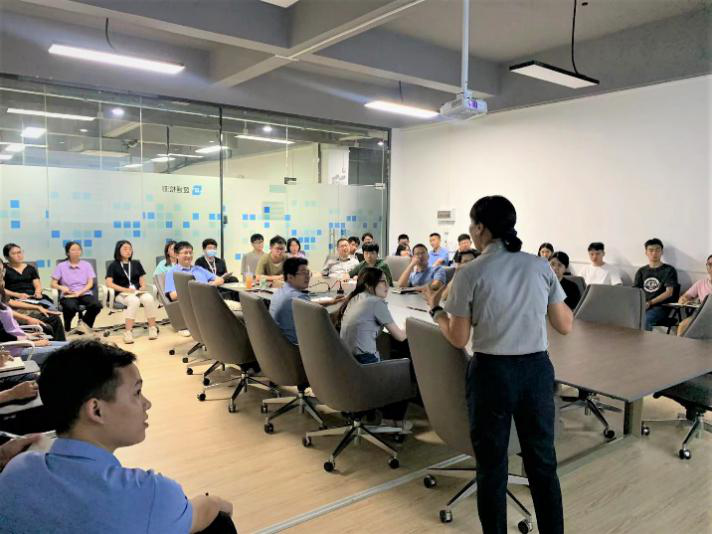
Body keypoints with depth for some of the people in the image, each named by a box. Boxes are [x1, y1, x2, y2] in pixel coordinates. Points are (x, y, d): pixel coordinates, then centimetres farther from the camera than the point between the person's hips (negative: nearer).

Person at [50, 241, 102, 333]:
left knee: (97, 305, -31)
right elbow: (53, 284, 6)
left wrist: (79, 292, -12)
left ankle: (85, 322, -1)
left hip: (84, 293, 2)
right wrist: (62, 287, -17)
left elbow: (90, 283, 5)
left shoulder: (86, 265, 14)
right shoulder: (61, 266, 10)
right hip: (68, 295, -1)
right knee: (71, 307, -37)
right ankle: (67, 329, -7)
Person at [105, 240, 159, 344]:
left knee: (149, 299, -32)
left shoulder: (136, 263, 21)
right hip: (122, 294, -3)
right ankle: (128, 332, -39)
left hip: (138, 291, 3)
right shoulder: (113, 265, 8)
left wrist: (143, 286, -7)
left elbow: (142, 279, 17)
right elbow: (109, 283, -4)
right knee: (134, 301, -39)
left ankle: (152, 328, -29)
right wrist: (125, 289, -15)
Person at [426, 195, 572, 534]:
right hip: (536, 370, 4)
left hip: (492, 373, -3)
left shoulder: (471, 273, -10)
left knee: (491, 465, 13)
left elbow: (459, 339, -6)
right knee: (543, 463, 18)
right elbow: (565, 326, 5)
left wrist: (435, 309, 11)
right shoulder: (540, 266, -1)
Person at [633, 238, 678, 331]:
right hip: (641, 306, 3)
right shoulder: (641, 271, 23)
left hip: (660, 307, -3)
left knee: (645, 319, -37)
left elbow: (669, 292, -2)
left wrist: (649, 303, -14)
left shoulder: (669, 270, 10)